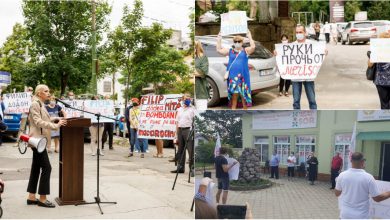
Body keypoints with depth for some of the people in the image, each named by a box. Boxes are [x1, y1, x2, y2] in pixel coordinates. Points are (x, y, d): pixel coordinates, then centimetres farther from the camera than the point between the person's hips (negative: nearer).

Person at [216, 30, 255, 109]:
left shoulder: (246, 51, 7)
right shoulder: (230, 51, 13)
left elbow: (253, 47, -11)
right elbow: (219, 50, 10)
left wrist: (250, 37, -13)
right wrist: (219, 40, 4)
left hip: (243, 76, -1)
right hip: (232, 76, 1)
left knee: (243, 94, 3)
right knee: (234, 94, 2)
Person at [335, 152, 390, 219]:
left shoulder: (342, 175, -7)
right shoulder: (368, 177, -15)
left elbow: (337, 193, 7)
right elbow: (377, 198, -9)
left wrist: (337, 182, 25)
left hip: (345, 214, 3)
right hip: (361, 216, -3)